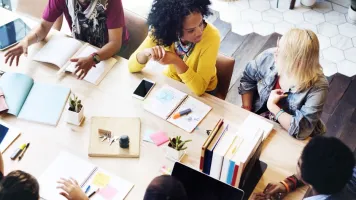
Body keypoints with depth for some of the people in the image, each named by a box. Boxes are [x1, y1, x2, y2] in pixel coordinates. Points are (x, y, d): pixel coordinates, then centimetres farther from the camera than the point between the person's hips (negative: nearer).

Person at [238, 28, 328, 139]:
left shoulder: (318, 86, -26)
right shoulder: (269, 57, -15)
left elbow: (301, 129, -30)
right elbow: (247, 79, 4)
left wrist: (272, 106, -24)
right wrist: (246, 110, -4)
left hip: (288, 138, -4)